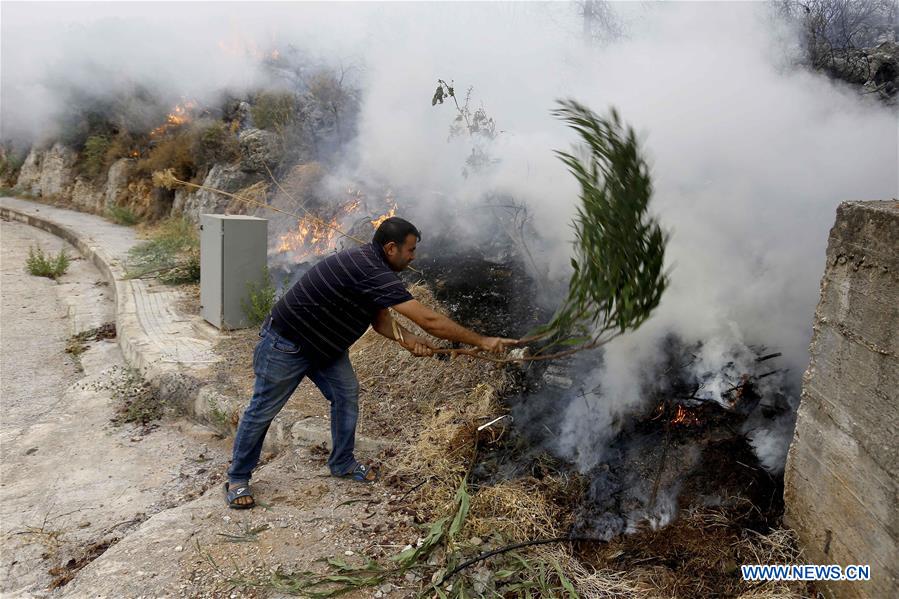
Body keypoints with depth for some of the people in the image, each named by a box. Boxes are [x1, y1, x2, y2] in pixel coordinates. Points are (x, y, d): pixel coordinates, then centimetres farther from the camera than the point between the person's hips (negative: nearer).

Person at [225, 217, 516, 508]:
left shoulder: (369, 261, -1)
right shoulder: (371, 272, -33)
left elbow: (380, 317, 4)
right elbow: (429, 320, -34)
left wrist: (404, 338, -17)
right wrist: (483, 342, -27)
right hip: (286, 344, -9)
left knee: (347, 395, 8)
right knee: (263, 410, 5)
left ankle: (342, 463, 25)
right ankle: (237, 478, 22)